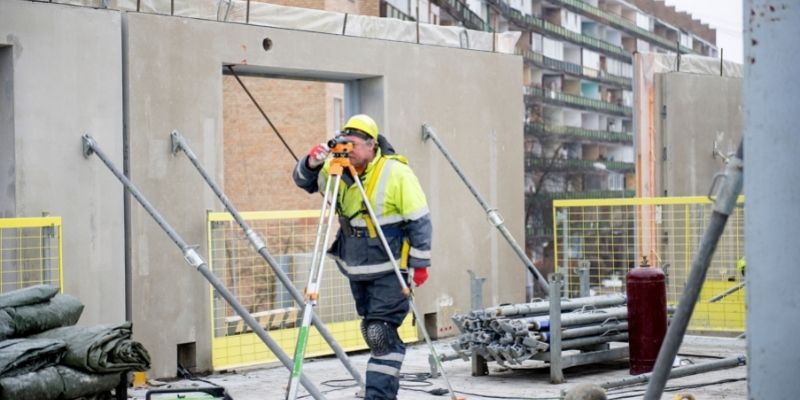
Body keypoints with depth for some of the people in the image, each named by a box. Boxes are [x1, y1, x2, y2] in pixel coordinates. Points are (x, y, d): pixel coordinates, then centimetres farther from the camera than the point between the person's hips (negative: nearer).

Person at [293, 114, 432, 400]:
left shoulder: (396, 173, -14)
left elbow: (420, 220, -11)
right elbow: (304, 182, 9)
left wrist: (420, 263, -11)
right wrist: (312, 163, -14)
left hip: (390, 270, -6)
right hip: (357, 269, 7)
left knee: (381, 333, -13)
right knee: (372, 332, 15)